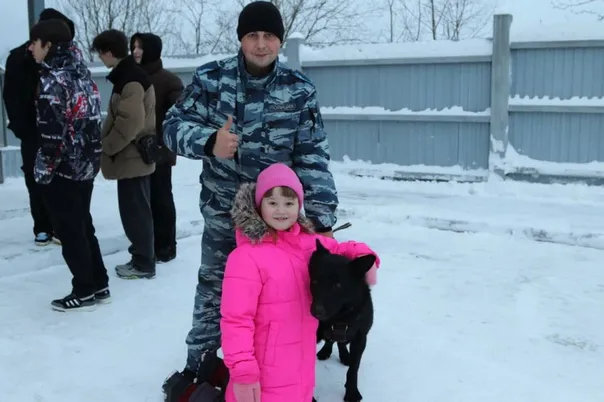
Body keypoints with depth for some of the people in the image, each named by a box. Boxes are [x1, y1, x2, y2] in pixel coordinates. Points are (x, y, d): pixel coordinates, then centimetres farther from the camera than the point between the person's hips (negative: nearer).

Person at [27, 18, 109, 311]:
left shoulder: (52, 80, -17)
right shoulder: (81, 73, 9)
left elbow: (52, 131, -20)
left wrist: (44, 169, -11)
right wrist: (90, 157, 17)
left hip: (62, 169, -8)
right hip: (86, 164, 9)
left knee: (69, 231, 3)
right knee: (83, 226, 16)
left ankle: (84, 292, 11)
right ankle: (99, 285, 23)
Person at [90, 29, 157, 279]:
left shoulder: (130, 80, -18)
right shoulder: (128, 75, 13)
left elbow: (131, 122, -25)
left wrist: (107, 146, -14)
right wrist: (109, 144, 15)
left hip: (132, 157, -10)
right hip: (134, 155, 10)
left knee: (134, 211, -2)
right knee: (136, 210, 16)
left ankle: (143, 264, 7)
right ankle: (142, 257, 25)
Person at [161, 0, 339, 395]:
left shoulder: (301, 90, -7)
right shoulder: (210, 78, -6)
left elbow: (313, 158, -9)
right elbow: (174, 126, -7)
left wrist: (321, 217, -17)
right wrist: (208, 142, -29)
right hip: (222, 213, 1)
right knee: (213, 290, 14)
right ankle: (199, 365, 34)